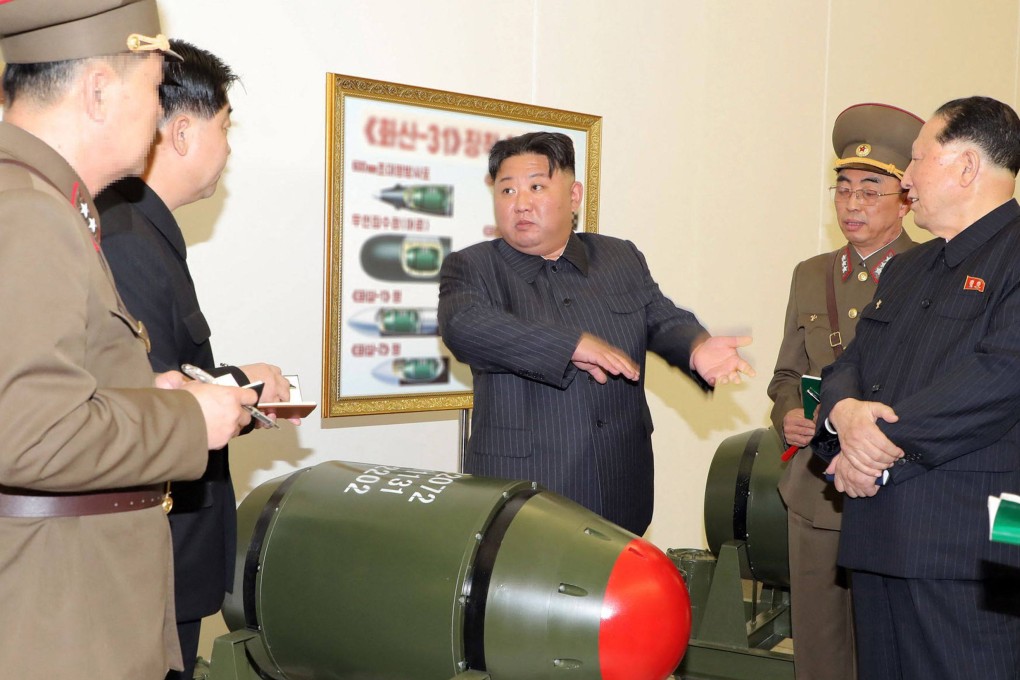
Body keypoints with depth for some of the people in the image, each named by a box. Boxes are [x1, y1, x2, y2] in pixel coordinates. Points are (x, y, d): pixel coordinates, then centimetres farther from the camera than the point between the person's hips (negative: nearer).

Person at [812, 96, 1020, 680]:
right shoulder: (906, 269, 21)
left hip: (964, 543, -8)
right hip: (876, 534, 8)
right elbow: (850, 362, 17)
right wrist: (844, 410, -8)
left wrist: (888, 439, -15)